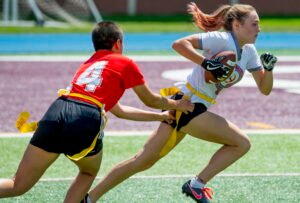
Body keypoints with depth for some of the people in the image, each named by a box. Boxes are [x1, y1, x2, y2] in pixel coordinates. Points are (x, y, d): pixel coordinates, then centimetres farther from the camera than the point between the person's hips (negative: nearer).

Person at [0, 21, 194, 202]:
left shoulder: (88, 64, 36)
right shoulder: (125, 63, 18)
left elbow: (119, 111, 44)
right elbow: (151, 100, 31)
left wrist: (160, 116, 53)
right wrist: (176, 105, 50)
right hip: (87, 119, -4)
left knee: (18, 186, 4)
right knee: (89, 173, 28)